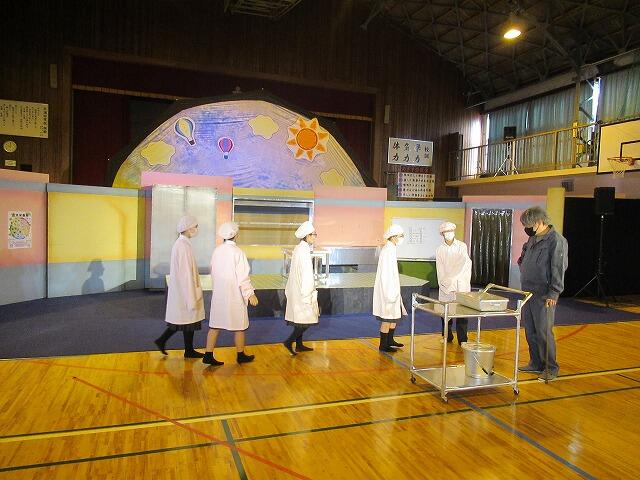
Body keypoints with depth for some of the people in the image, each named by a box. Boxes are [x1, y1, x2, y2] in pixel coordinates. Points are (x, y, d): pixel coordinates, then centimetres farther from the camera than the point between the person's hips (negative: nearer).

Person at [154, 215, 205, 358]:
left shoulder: (180, 243, 8)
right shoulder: (184, 246, -22)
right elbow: (186, 273, -23)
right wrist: (192, 297, -20)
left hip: (179, 289, 9)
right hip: (185, 289, -9)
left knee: (181, 318, 19)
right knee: (190, 319, 5)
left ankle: (162, 341, 24)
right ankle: (189, 351, 18)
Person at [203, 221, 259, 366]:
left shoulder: (217, 250, 2)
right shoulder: (237, 252, -16)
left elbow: (213, 272, 9)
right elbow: (243, 276, -16)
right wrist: (250, 294, -10)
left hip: (218, 294, 6)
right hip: (234, 294, -5)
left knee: (215, 324, 10)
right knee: (239, 326, 10)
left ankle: (208, 355, 10)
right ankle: (240, 355, 22)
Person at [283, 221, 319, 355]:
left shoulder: (299, 248, 9)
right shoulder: (304, 251, -20)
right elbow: (307, 274, -21)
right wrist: (308, 294, -19)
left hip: (296, 290, 9)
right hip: (303, 290, -9)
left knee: (301, 318, 15)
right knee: (307, 319, -2)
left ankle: (299, 344, 23)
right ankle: (289, 342, 0)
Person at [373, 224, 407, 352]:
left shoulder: (390, 249, 11)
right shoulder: (387, 251, -19)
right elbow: (385, 273, -22)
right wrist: (390, 294, -21)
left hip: (392, 288, 10)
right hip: (388, 289, -10)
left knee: (396, 315, 17)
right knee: (388, 318, -1)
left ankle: (390, 340, 30)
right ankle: (383, 345, 10)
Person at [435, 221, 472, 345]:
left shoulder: (462, 246, 3)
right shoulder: (439, 250, 8)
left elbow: (464, 264, -8)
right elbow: (440, 270, 3)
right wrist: (447, 285, -9)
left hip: (461, 285, -2)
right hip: (445, 287, 2)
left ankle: (462, 339, 3)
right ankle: (447, 337, 21)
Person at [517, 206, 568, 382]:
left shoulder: (556, 240, -12)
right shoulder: (532, 239, 13)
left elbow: (559, 269, -17)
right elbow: (523, 261, 29)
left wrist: (553, 293, -19)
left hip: (544, 295, -8)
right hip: (527, 292, 8)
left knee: (543, 332, -2)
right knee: (530, 331, 14)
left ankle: (551, 368, 12)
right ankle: (536, 364, 26)